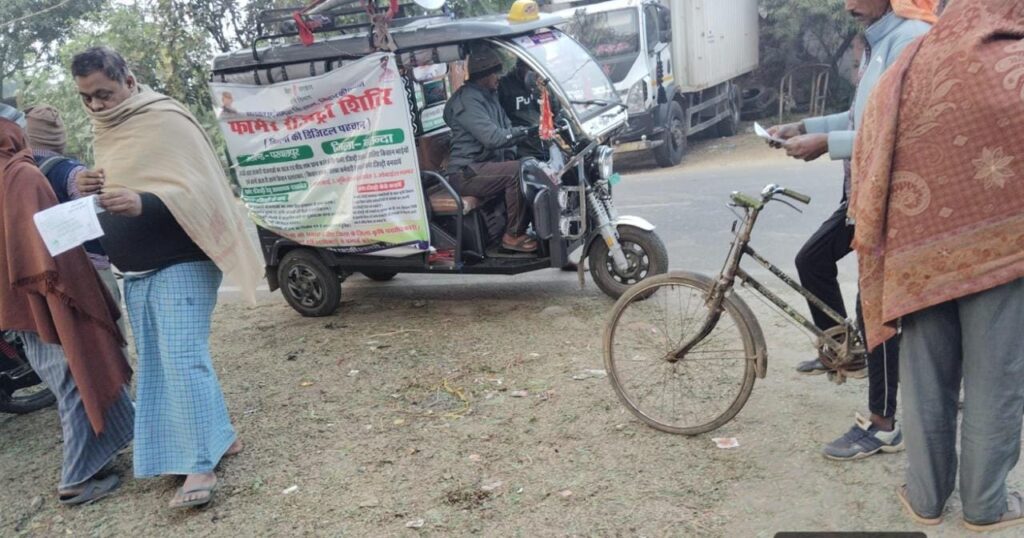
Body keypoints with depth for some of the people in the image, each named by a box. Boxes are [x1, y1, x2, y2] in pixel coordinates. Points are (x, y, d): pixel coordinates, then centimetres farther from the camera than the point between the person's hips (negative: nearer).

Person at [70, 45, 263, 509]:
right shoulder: (104, 131, 15)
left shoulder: (166, 119, -10)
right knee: (156, 363, 10)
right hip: (135, 270, 9)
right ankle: (219, 435, 22)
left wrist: (144, 204, -34)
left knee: (183, 358, -12)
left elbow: (200, 187, -20)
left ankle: (200, 465, -6)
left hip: (180, 262, -9)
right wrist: (95, 191, 6)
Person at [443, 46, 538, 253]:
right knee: (518, 171, -27)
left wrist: (510, 155, 1)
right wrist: (527, 131, -27)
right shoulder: (468, 100, -17)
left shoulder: (489, 96, 15)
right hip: (466, 173, -9)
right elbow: (492, 137, -28)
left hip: (486, 164, 9)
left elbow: (505, 128, 19)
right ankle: (513, 235, -18)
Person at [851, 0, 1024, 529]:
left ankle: (926, 496, 25)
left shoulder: (905, 69, 2)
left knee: (925, 380, 13)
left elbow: (868, 161, 5)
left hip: (919, 253, 3)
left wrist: (876, 240, 13)